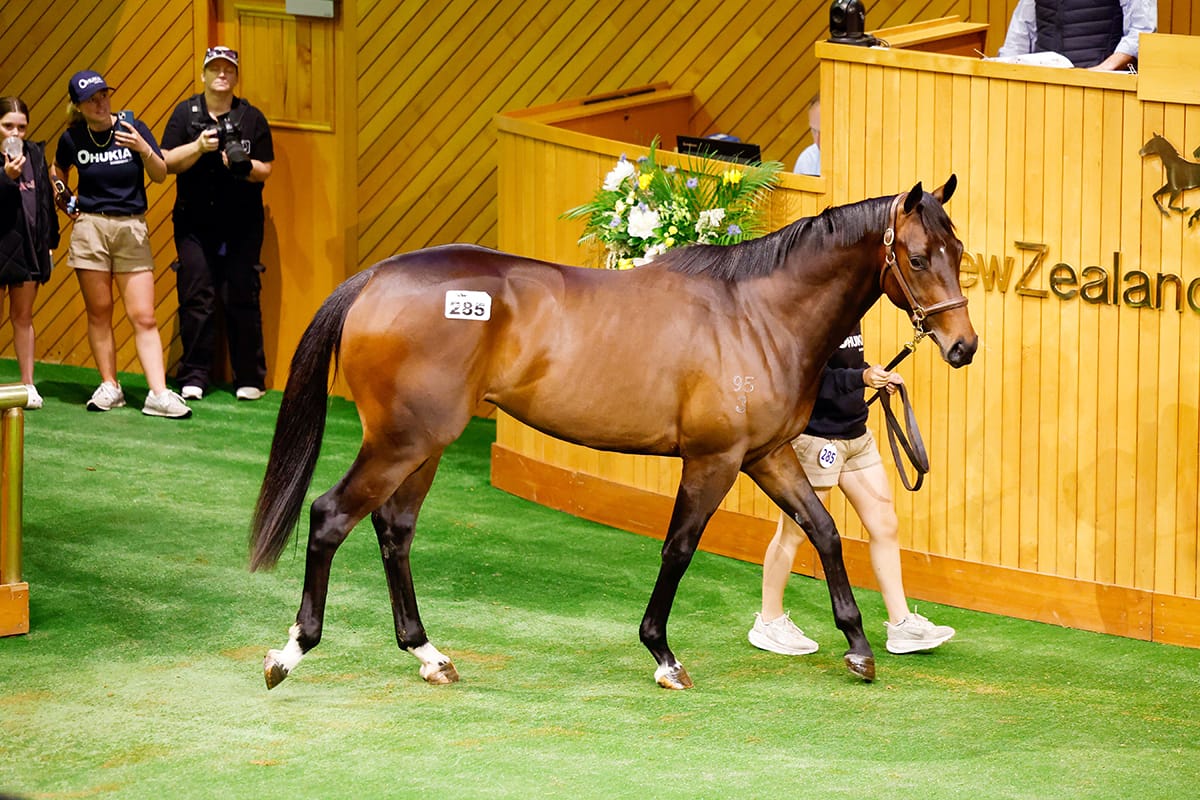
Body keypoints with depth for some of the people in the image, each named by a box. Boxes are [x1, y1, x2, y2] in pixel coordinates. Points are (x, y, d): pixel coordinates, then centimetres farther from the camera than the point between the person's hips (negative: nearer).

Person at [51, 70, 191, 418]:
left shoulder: (132, 128, -2)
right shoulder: (72, 138, 2)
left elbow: (160, 175, -1)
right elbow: (57, 171, 22)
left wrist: (144, 149, -19)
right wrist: (62, 198, 6)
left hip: (132, 229, -1)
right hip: (90, 227, 1)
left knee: (144, 317, -4)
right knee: (99, 312, 4)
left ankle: (158, 393, -9)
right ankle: (109, 387, 14)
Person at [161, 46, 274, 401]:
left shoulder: (252, 118, 5)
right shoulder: (185, 113, 7)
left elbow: (265, 170, 4)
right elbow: (167, 163, 0)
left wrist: (244, 166, -17)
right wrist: (198, 147, -16)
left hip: (242, 224, -1)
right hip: (194, 222, 1)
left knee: (243, 299, -2)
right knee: (196, 298, -1)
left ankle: (250, 378, 5)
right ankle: (193, 377, 6)